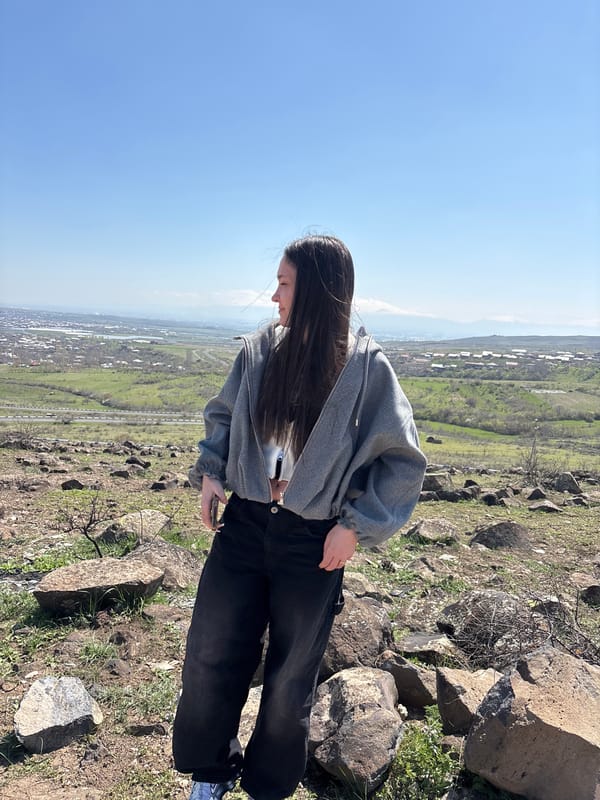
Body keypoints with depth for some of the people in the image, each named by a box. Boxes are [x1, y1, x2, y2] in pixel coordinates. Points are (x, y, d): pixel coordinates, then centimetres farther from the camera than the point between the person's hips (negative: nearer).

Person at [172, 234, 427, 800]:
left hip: (313, 543, -3)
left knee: (290, 677, 15)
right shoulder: (258, 350, -1)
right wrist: (211, 471, 0)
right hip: (244, 525, 3)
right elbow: (222, 415, 15)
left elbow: (402, 461, -6)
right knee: (210, 658, 11)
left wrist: (355, 525, -11)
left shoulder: (365, 365, -11)